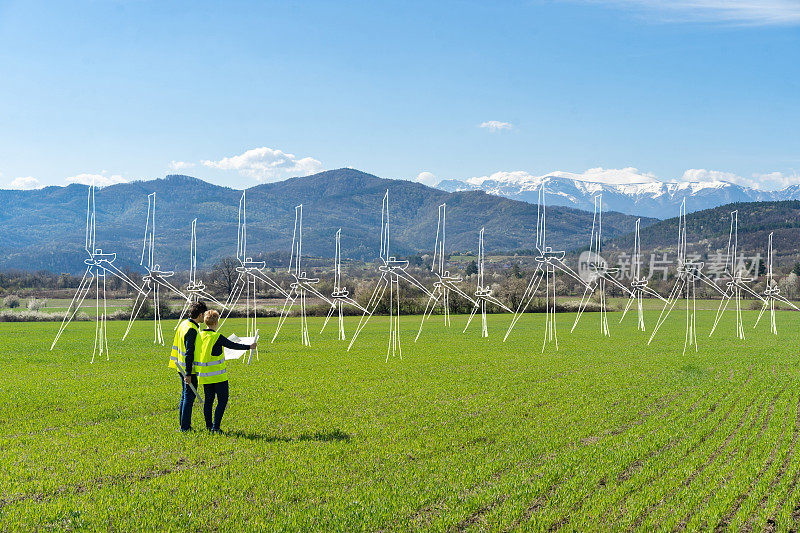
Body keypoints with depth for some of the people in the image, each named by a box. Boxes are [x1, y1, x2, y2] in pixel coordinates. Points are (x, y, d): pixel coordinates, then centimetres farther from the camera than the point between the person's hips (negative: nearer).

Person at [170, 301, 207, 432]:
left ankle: (183, 424, 24)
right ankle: (185, 427, 0)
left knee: (185, 396, 17)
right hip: (189, 369, -10)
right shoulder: (192, 330, -21)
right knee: (189, 397, -3)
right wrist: (188, 374, -23)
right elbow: (189, 353, -23)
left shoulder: (183, 324, 9)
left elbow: (177, 344, 19)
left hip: (182, 367, 10)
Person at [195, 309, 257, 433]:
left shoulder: (199, 336, 2)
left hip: (205, 375, 6)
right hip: (218, 375, -6)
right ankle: (215, 427, -5)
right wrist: (249, 347, 3)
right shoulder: (217, 337, -16)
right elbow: (233, 345, -9)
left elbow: (196, 352, 14)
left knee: (208, 400, 13)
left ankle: (208, 426, 17)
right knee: (222, 400, 1)